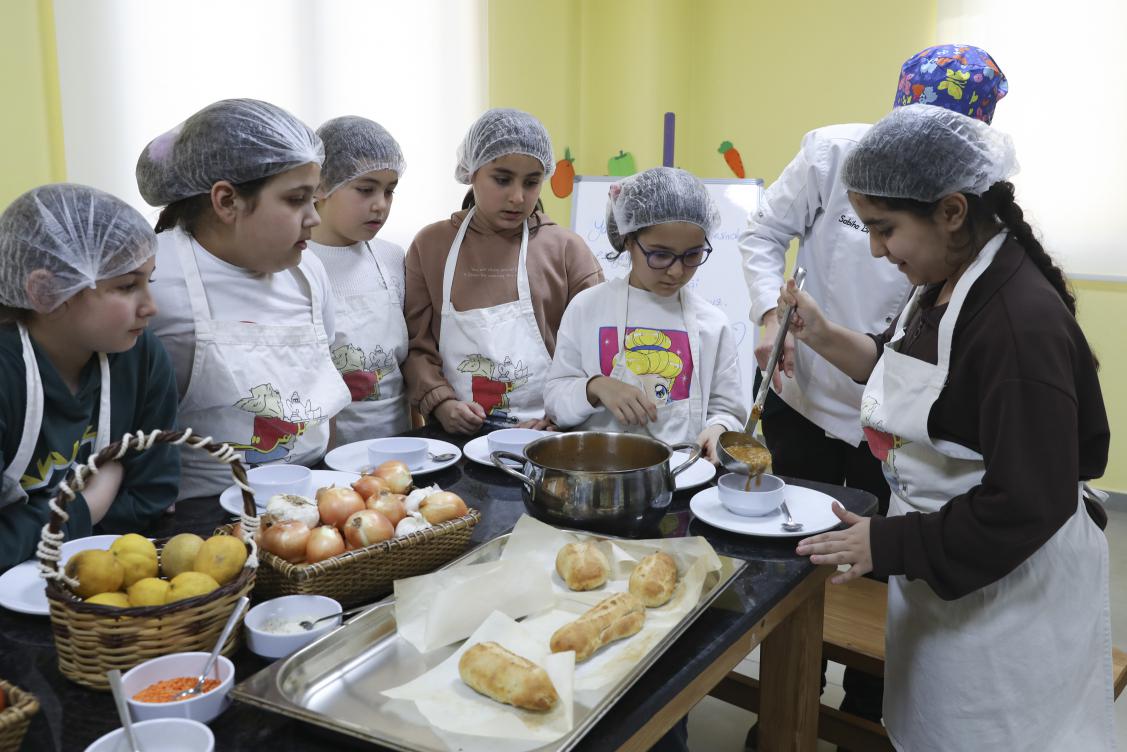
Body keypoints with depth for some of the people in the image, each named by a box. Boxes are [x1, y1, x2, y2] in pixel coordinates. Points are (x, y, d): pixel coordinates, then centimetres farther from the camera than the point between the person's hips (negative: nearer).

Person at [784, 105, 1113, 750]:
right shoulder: (946, 285, -1)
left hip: (1008, 583, -8)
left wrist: (890, 543, -21)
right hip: (935, 564, 8)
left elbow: (1027, 506, -27)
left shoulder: (1023, 322, -28)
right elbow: (910, 374, 14)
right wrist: (825, 337, 0)